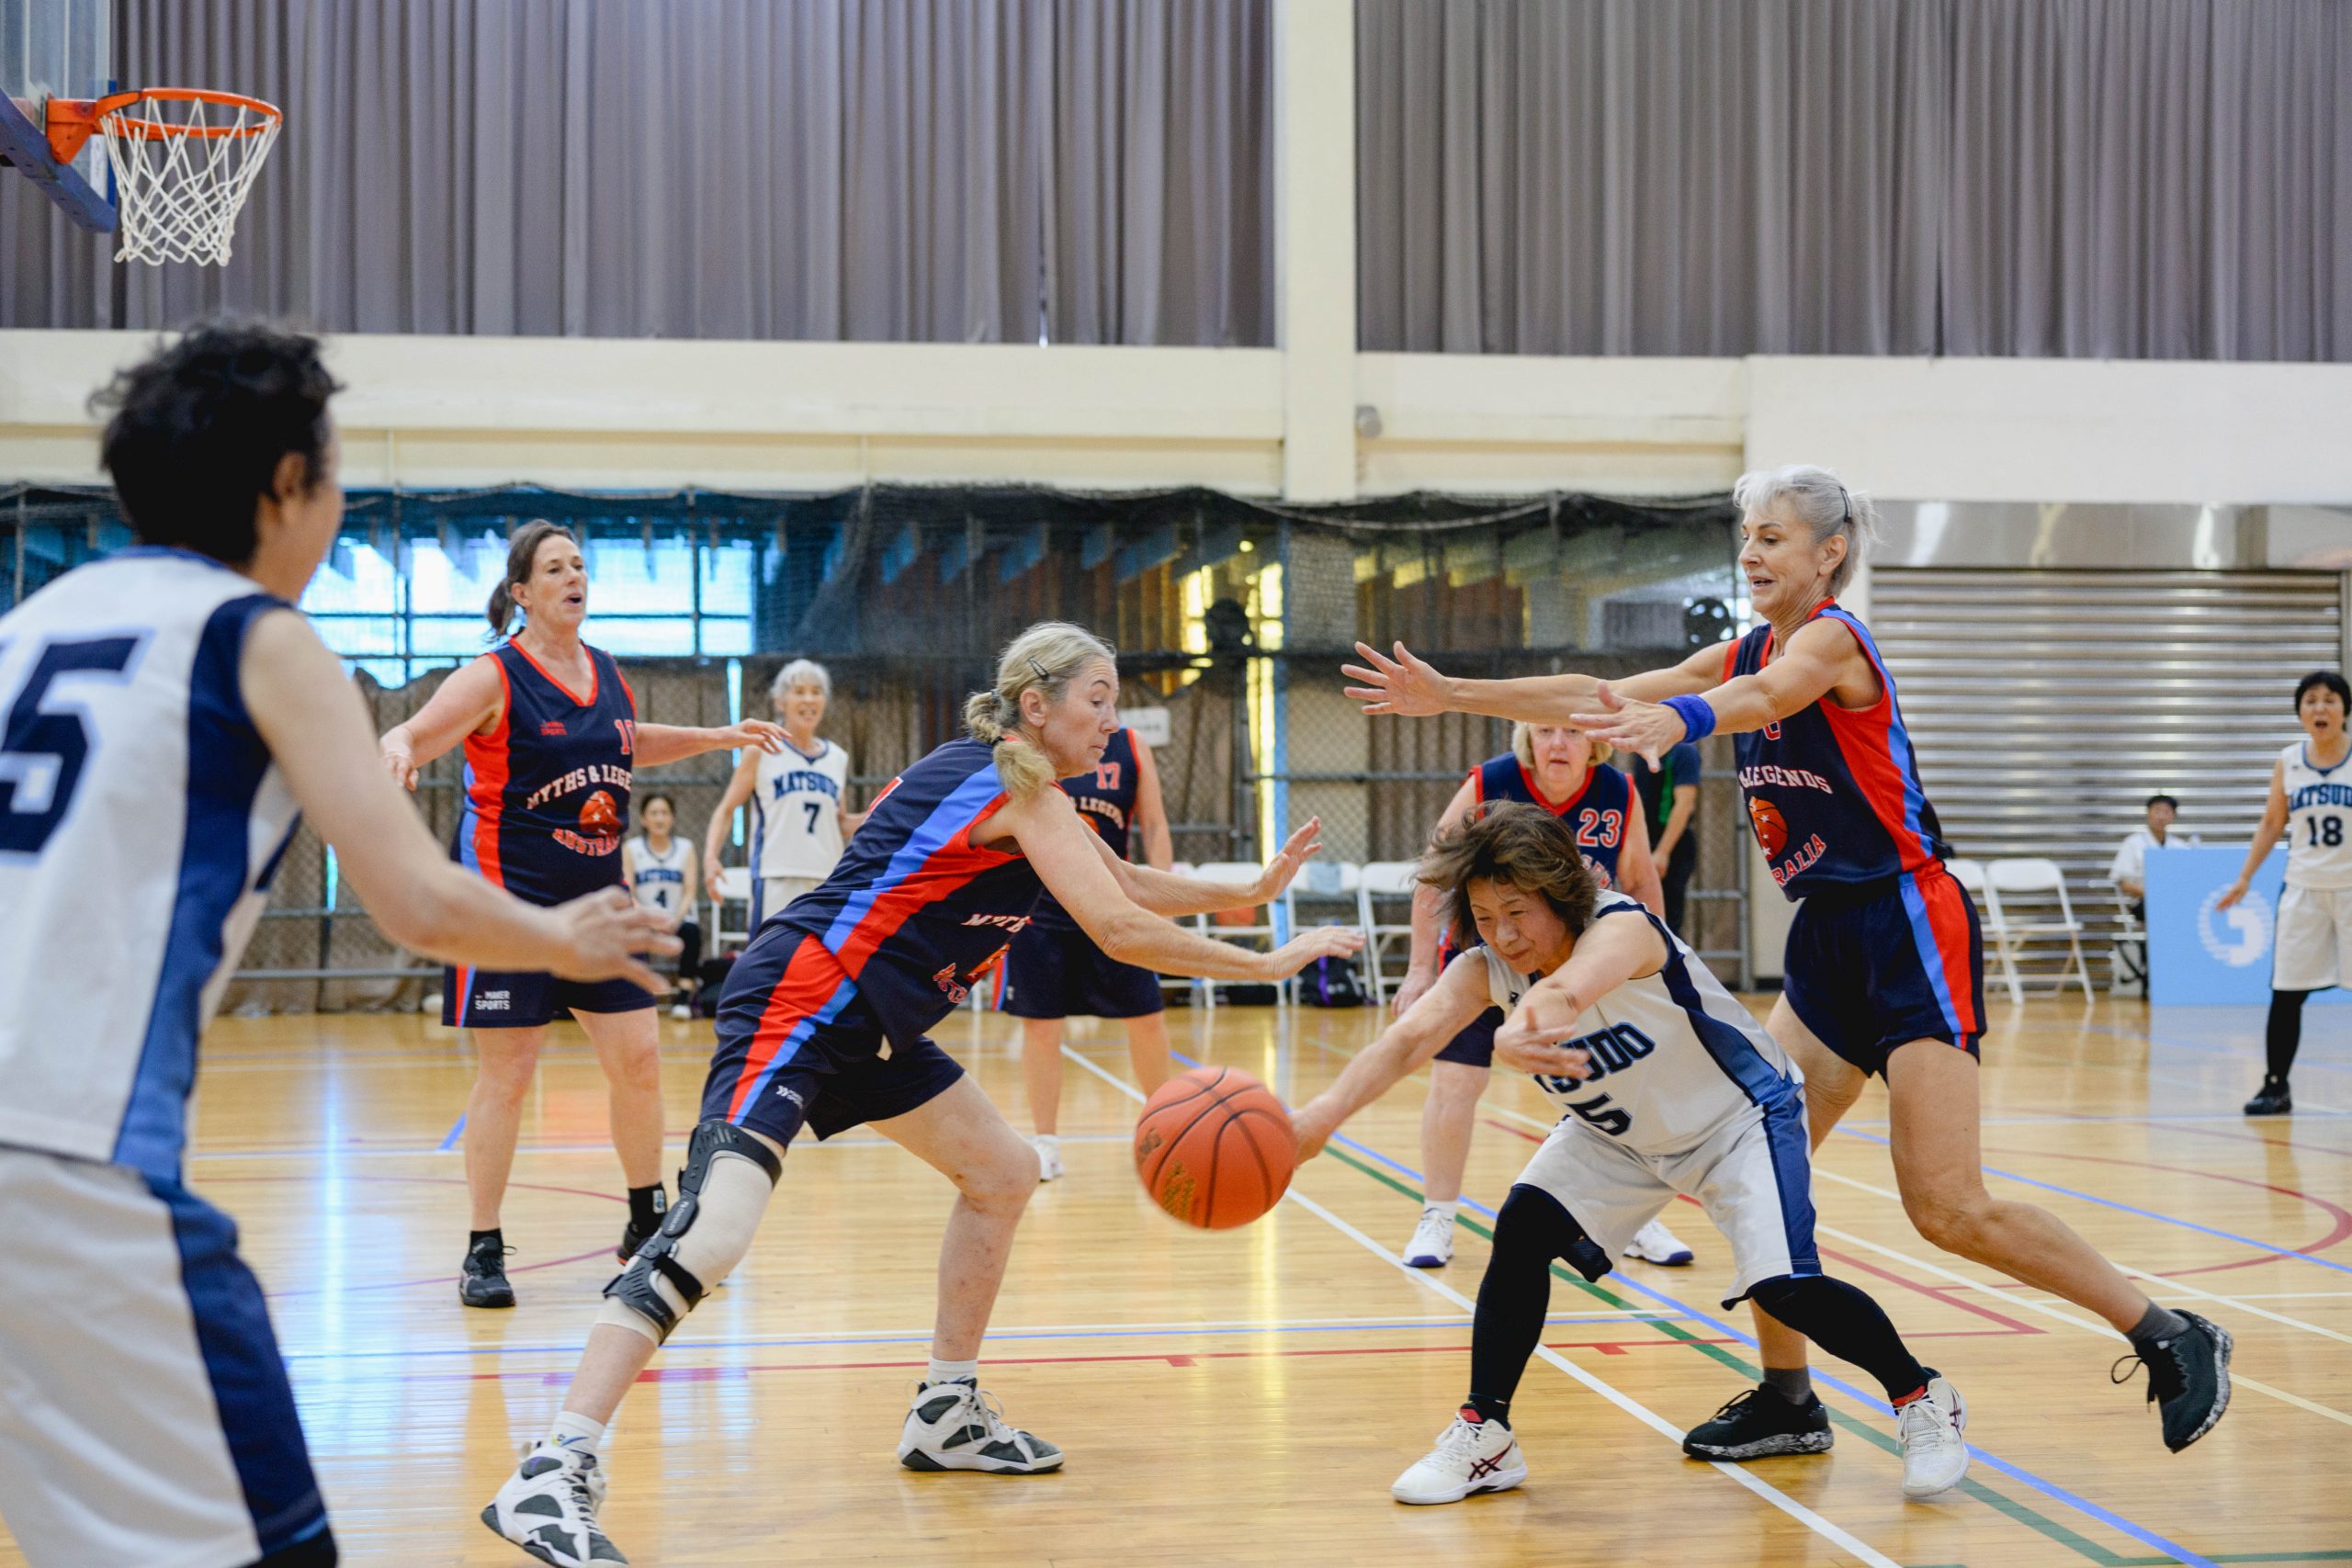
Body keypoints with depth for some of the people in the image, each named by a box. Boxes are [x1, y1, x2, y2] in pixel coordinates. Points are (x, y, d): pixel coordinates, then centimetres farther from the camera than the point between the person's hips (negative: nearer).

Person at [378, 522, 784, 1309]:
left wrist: (717, 737, 26)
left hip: (597, 896, 6)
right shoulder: (494, 679, -11)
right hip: (509, 897, -6)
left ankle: (648, 1223, 24)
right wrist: (399, 751, -44)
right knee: (506, 1076, -3)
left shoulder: (606, 673, 9)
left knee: (639, 1059, 6)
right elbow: (409, 738, -22)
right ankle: (483, 1251, 8)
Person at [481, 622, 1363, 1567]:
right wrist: (1270, 964, -9)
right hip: (801, 998, -11)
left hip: (870, 1026, 11)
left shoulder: (1002, 780, 18)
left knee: (1002, 1176, 19)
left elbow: (1130, 884, 30)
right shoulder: (1021, 790, -10)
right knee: (716, 1228, -26)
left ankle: (946, 1416, 29)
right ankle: (549, 1477, -32)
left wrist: (1250, 893, 22)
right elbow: (1120, 931, -16)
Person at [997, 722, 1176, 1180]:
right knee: (1039, 1025, 2)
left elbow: (1154, 827, 5)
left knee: (1148, 1018, 4)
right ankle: (1046, 1145, 13)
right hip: (1038, 908, -2)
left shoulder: (1132, 748, 1)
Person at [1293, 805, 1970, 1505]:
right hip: (1616, 1135, 5)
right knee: (1523, 1229, -16)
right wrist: (1326, 1110, -55)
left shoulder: (1623, 928, -35)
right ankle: (1484, 1439, -3)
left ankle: (1923, 1400, 8)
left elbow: (1566, 990, -59)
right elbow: (1413, 1034, -37)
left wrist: (1515, 1035, -82)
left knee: (1784, 1286, -20)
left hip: (1739, 1118, -5)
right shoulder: (1485, 968, -19)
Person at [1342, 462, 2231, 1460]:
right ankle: (1787, 1400, 15)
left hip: (1908, 926, -8)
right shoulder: (1744, 654, 12)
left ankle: (2173, 1340, 0)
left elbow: (1769, 694, -36)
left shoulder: (1832, 634, -12)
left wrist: (1676, 718, -57)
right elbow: (1599, 697, 13)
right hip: (1828, 937, 8)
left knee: (1948, 1208, -12)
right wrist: (1453, 694, 5)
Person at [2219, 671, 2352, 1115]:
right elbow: (2271, 824, 13)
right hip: (2303, 889, 3)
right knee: (2285, 992, 3)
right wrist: (2245, 878, 9)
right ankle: (2275, 1086, 13)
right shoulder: (2287, 763, 4)